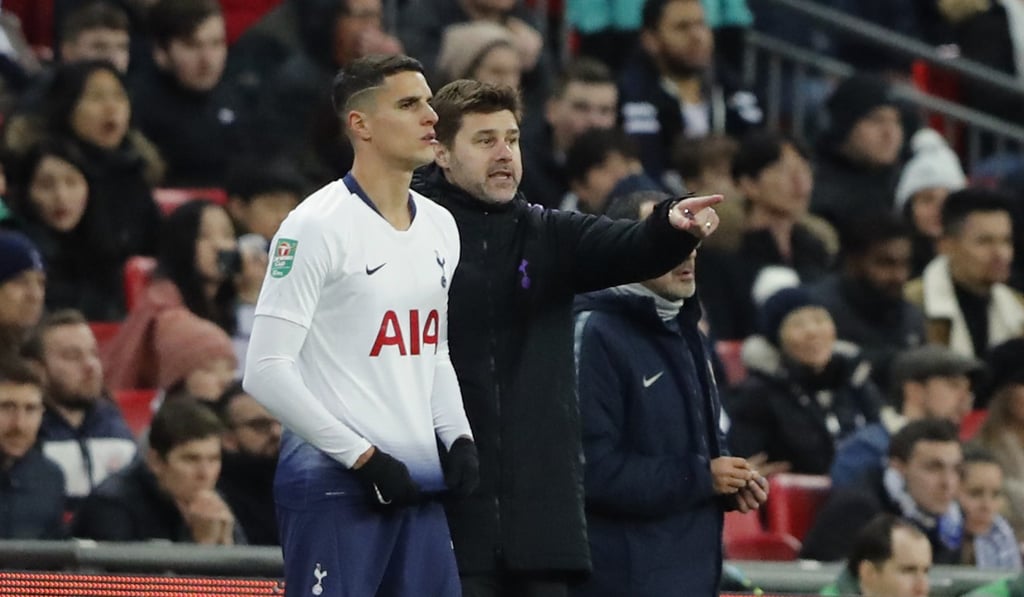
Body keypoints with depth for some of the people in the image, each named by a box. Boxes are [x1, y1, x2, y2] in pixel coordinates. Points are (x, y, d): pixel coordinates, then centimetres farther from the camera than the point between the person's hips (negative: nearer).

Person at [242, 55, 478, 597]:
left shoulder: (440, 227, 14)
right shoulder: (318, 226, -10)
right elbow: (266, 372, -14)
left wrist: (458, 438, 8)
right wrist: (363, 457, -15)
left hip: (419, 487, 8)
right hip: (331, 487, -8)